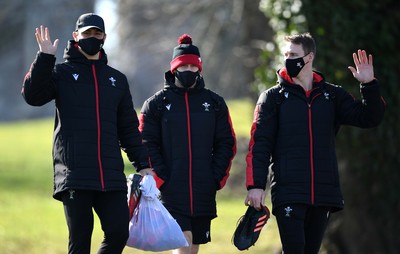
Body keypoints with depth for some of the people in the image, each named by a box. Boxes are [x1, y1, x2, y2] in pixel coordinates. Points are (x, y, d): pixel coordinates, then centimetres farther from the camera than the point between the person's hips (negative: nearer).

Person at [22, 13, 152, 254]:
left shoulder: (117, 79, 18)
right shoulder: (62, 72, 7)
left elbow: (129, 128, 19)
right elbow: (33, 95, -10)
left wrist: (143, 164, 11)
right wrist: (45, 58, -17)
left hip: (112, 176, 3)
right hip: (74, 175, -3)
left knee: (119, 233, -6)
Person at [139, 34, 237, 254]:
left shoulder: (215, 103, 12)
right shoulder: (156, 104, 4)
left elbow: (226, 144, 10)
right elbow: (147, 145, 0)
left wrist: (217, 178, -1)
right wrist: (161, 179, -10)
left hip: (203, 194, 3)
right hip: (171, 193, -3)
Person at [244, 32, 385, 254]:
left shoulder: (332, 95, 12)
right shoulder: (273, 97, 6)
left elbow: (369, 118, 5)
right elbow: (259, 144, 0)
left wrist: (369, 86, -10)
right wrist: (256, 185, -10)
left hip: (323, 192, 3)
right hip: (288, 192, -3)